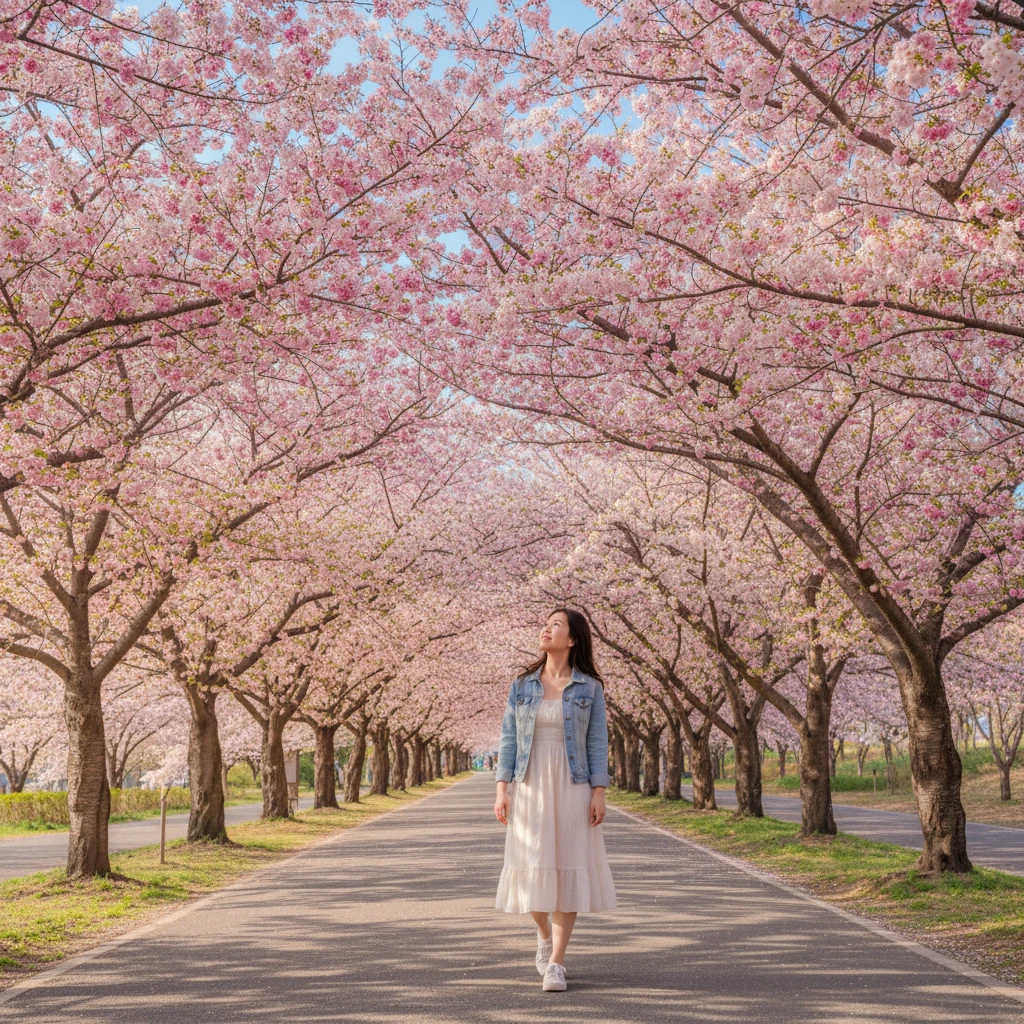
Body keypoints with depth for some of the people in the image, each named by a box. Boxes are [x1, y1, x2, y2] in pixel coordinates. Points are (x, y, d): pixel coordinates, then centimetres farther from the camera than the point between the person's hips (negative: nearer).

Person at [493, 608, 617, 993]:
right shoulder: (522, 684, 5)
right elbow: (508, 737, 4)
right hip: (529, 787, 2)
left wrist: (599, 793, -8)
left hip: (572, 788, -2)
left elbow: (597, 742, 0)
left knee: (569, 868, -3)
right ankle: (545, 933, 34)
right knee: (531, 867, 3)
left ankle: (556, 963, 5)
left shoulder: (589, 687, 0)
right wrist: (501, 789, -3)